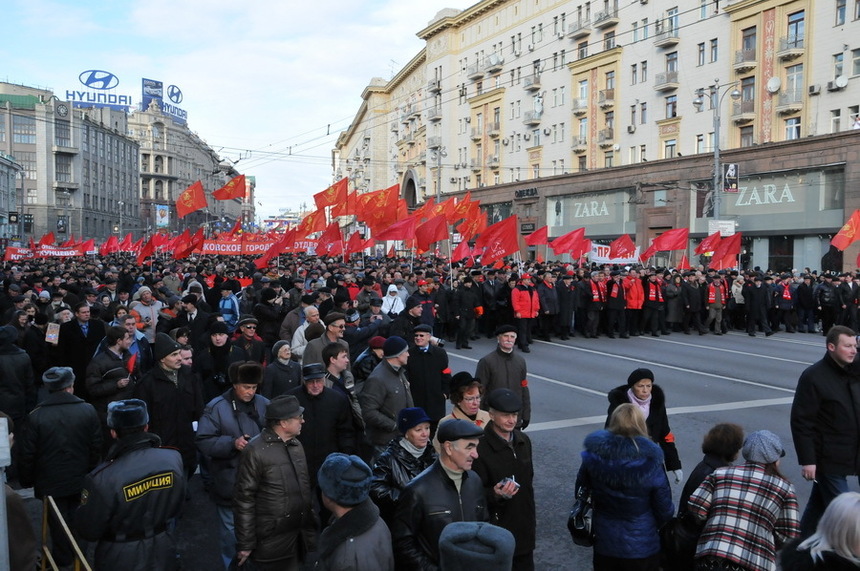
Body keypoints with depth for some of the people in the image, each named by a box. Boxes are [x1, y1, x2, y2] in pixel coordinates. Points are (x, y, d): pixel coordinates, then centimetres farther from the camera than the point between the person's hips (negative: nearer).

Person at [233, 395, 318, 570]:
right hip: (273, 540, -6)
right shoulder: (256, 450, -15)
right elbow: (244, 499, -13)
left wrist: (312, 522, 14)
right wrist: (245, 544, -12)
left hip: (300, 535, 6)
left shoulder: (296, 444, 8)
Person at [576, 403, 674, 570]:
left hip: (604, 546, 2)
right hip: (642, 548, -2)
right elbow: (665, 510, -12)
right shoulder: (651, 462, -22)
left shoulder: (593, 455, -15)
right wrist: (655, 525, 10)